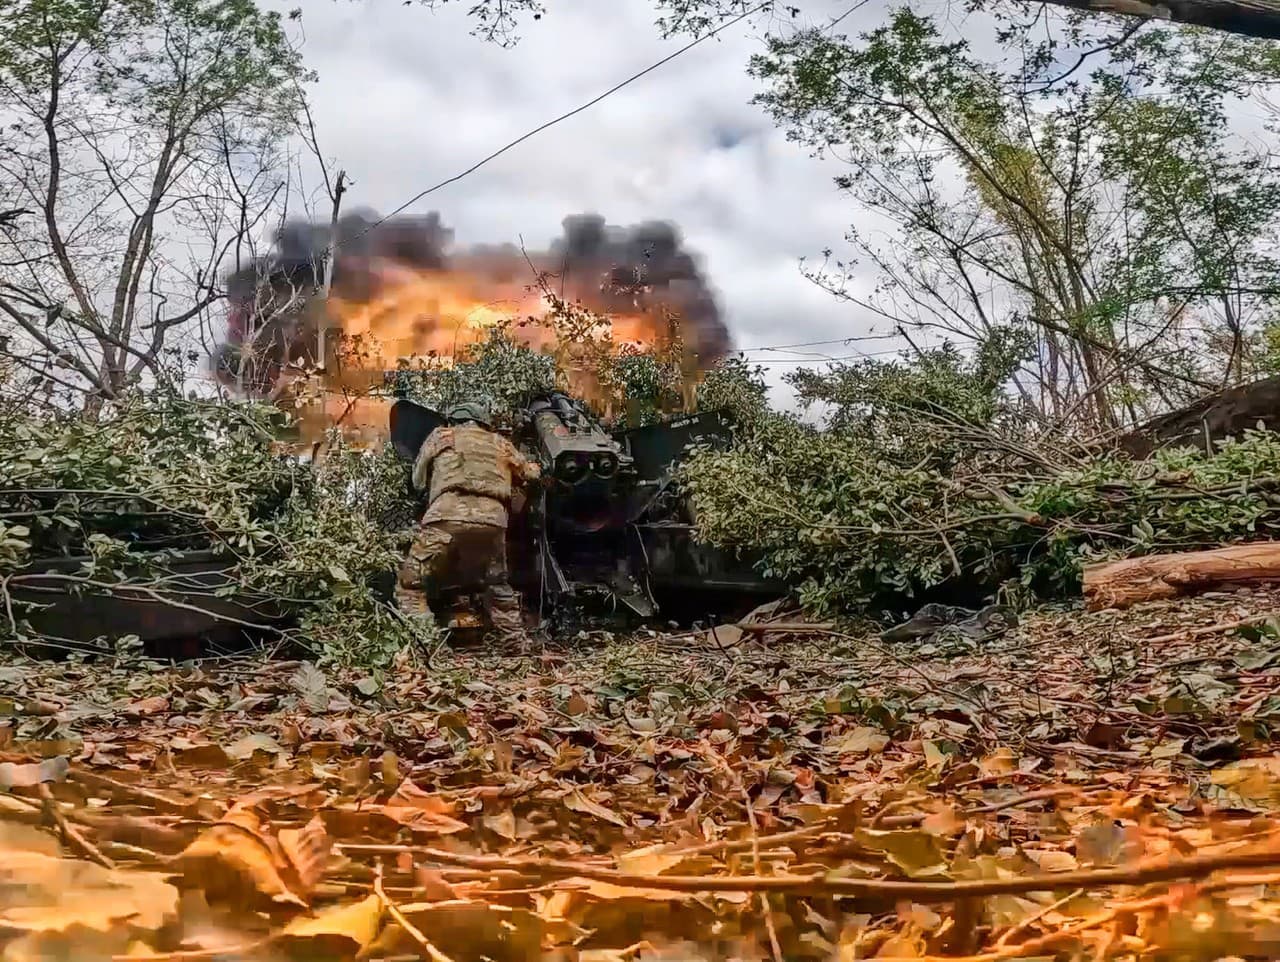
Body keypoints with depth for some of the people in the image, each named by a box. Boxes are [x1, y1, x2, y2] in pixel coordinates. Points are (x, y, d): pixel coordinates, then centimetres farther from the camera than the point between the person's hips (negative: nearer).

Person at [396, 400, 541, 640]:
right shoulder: (500, 443, 29)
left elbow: (418, 479, 29)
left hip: (448, 516, -3)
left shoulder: (440, 436, 24)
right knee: (498, 587, 22)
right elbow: (531, 472, 36)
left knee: (412, 585, 5)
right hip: (493, 520, 3)